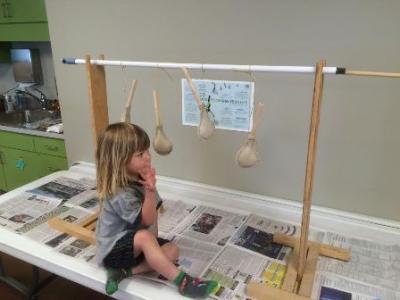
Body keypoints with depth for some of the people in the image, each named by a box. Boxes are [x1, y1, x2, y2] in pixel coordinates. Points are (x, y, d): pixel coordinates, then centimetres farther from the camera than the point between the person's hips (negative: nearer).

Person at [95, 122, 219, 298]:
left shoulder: (140, 179, -4)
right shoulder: (119, 194, -28)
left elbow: (153, 212, 4)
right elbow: (146, 220, -24)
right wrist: (150, 191, -36)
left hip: (134, 243, 8)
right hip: (112, 250, -8)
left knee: (172, 250, -10)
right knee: (145, 237, -37)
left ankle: (125, 272, -15)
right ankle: (182, 282, -31)